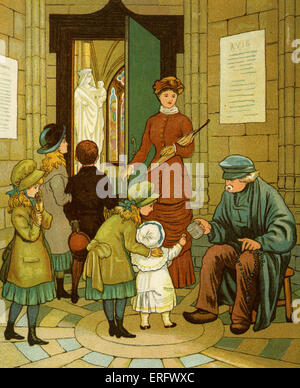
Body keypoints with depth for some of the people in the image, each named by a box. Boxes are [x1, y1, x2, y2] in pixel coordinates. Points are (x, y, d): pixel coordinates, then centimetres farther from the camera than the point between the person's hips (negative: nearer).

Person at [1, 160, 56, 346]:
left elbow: (47, 224, 5)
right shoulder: (18, 212, -22)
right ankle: (32, 336, 18)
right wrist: (37, 221, -19)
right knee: (33, 297, 3)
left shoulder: (33, 201, 4)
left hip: (37, 254, 9)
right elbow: (30, 236, -25)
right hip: (28, 258, -9)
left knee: (21, 295, 18)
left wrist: (41, 210, -9)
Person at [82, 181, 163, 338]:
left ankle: (112, 327, 22)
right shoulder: (131, 219, -15)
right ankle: (119, 327, 9)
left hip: (101, 253, 9)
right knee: (122, 290, 4)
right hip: (113, 256, -9)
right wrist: (149, 252, -6)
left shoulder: (122, 210, 13)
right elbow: (130, 244, -16)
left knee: (107, 292, 13)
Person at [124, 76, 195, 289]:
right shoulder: (152, 121, 15)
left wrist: (175, 148, -26)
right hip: (156, 173, 4)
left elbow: (190, 150, -6)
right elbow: (144, 150, 11)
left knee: (176, 227, -3)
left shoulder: (183, 121, 3)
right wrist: (131, 167, -6)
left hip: (176, 172, -4)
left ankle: (178, 275, 7)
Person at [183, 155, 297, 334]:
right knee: (213, 254, -18)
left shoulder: (267, 194, -19)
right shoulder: (229, 195, 1)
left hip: (268, 250, -6)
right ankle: (207, 308, -11)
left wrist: (259, 242, -37)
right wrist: (211, 228, -18)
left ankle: (242, 316, -18)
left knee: (245, 262, -35)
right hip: (240, 245, 6)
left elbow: (285, 228, -25)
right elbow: (224, 226, 5)